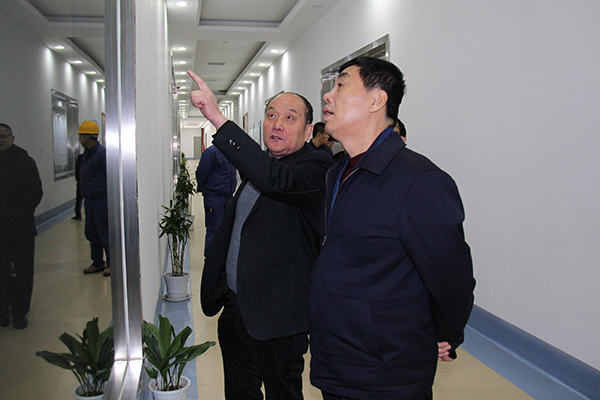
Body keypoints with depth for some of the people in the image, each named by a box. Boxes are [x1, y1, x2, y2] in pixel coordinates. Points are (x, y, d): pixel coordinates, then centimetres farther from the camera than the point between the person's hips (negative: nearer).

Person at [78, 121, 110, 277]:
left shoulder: (102, 153, -13)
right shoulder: (87, 154, 14)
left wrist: (109, 202, -19)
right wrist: (85, 197, 16)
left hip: (101, 200, -9)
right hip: (90, 200, 9)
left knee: (104, 232, -3)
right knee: (91, 233, 13)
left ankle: (111, 263, 9)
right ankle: (98, 263, 23)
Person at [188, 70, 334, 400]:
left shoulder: (316, 166, -16)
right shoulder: (257, 163, 10)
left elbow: (276, 180, -38)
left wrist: (218, 119, -40)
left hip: (277, 314, -8)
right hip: (234, 305, 8)